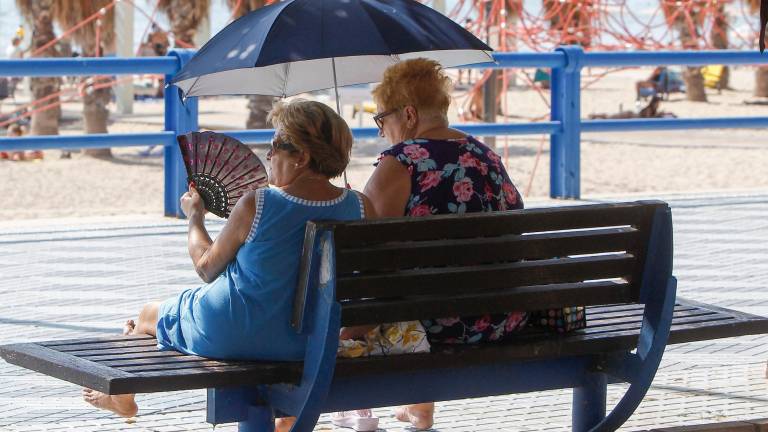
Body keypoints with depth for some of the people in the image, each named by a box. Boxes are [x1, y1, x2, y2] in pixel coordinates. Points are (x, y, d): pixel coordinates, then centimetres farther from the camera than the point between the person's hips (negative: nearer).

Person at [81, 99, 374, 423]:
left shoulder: (255, 205, -22)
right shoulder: (360, 207, -12)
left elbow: (207, 268, -8)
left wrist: (194, 215, 9)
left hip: (228, 337, -5)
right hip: (306, 343, 5)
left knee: (150, 314, 27)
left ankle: (122, 398, 54)